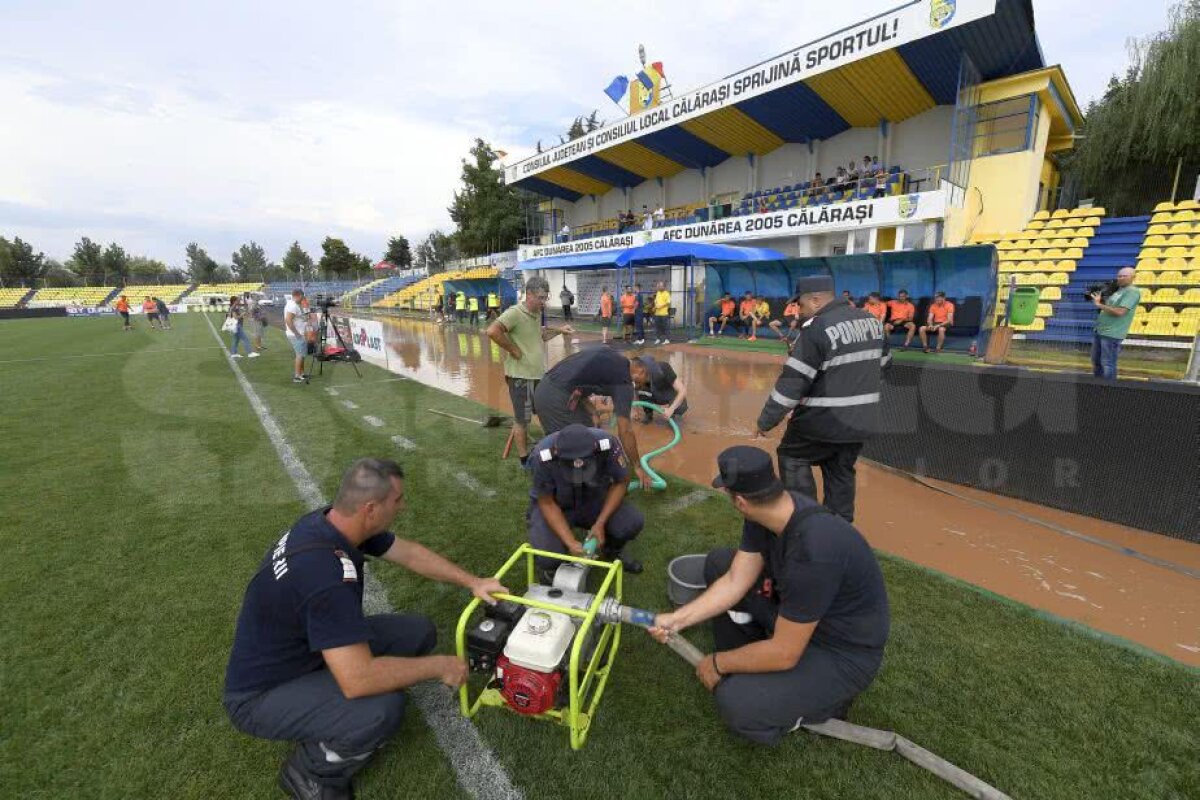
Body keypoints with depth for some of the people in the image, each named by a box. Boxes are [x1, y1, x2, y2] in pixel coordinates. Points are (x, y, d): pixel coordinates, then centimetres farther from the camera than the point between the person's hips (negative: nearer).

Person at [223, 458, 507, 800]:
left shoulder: (333, 520, -11)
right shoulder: (324, 571, -38)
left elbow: (409, 553, 2)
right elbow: (358, 679, -38)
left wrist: (472, 582, -1)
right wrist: (439, 667, -24)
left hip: (306, 647, 8)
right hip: (263, 694, -8)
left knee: (418, 631, -1)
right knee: (383, 708, -30)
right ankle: (310, 771, 1)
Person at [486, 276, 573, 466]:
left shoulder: (537, 313, 11)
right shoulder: (515, 313, -18)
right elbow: (492, 331, -30)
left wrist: (558, 331, 13)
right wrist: (513, 350, -23)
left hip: (540, 374, 9)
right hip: (521, 376, -9)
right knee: (522, 420, 6)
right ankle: (525, 461, 20)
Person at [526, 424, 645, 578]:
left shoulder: (607, 444, -29)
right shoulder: (543, 456, -32)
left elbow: (621, 482, -12)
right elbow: (546, 502, -19)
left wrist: (600, 523, -19)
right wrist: (570, 542, -27)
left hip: (594, 500, 2)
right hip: (556, 506, -2)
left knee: (633, 522, -22)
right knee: (549, 558, -27)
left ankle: (611, 551, 12)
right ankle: (548, 564, 12)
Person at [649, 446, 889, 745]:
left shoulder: (813, 551, -38)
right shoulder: (769, 511, -13)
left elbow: (784, 654, -28)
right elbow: (735, 581, -6)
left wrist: (718, 663, -13)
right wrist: (677, 619, -12)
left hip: (845, 653, -7)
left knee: (734, 704, -25)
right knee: (718, 563, 2)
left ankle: (827, 700, 3)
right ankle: (743, 665, 14)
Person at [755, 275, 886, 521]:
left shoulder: (817, 327, -17)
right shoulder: (871, 321, 8)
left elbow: (793, 381, -20)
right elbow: (879, 363, 18)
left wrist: (766, 421, -13)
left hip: (825, 420, -7)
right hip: (863, 419, 7)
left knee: (792, 456, 13)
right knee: (841, 473, 19)